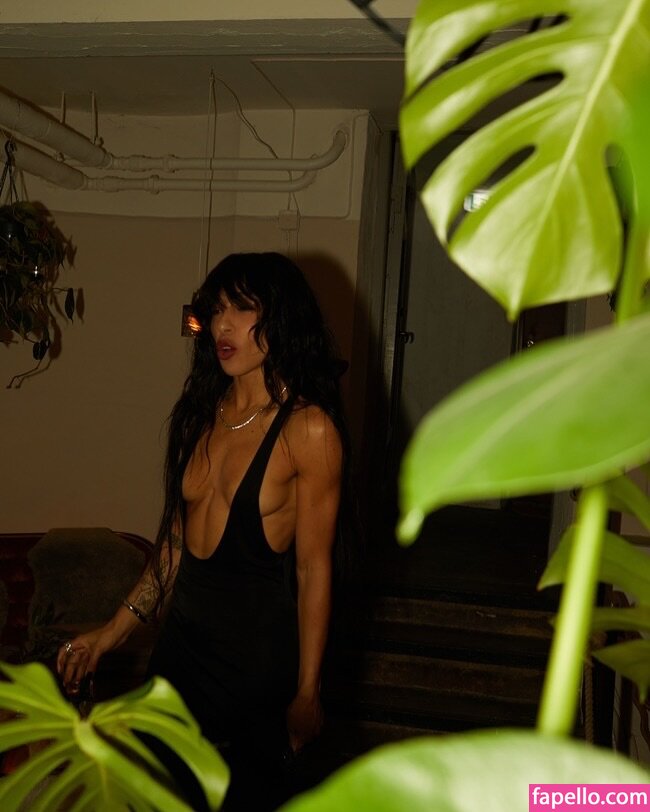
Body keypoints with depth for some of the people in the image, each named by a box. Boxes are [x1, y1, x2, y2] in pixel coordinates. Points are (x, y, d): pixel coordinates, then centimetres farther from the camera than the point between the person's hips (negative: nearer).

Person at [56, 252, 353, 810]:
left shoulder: (309, 429, -16)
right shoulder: (201, 410, 3)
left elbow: (313, 569, -14)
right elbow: (177, 535, 10)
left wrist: (307, 692, -10)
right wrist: (115, 631, 12)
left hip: (259, 655, -6)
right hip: (183, 639, 6)